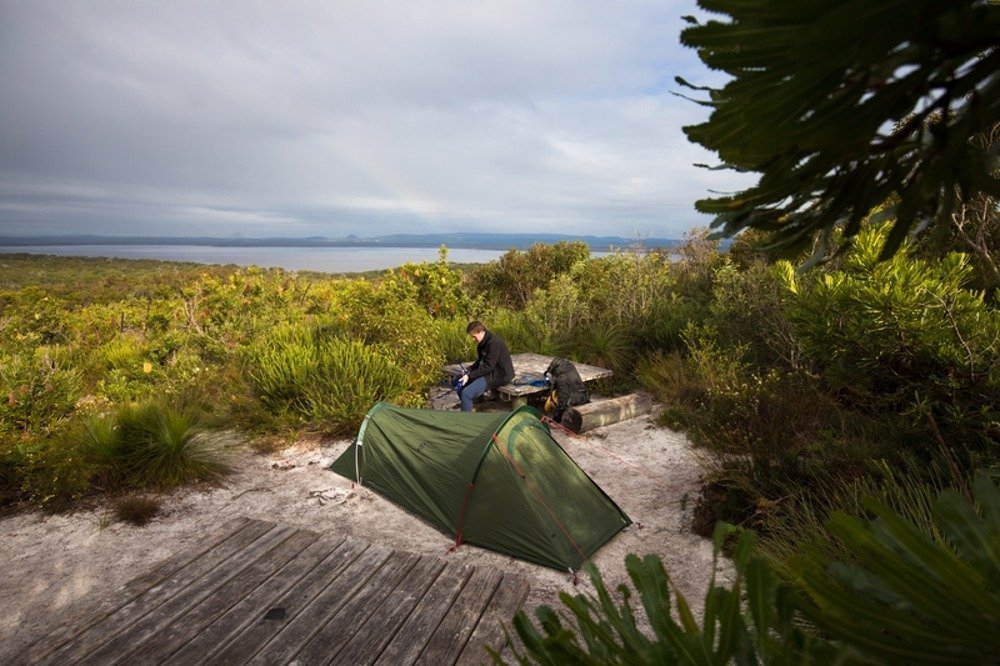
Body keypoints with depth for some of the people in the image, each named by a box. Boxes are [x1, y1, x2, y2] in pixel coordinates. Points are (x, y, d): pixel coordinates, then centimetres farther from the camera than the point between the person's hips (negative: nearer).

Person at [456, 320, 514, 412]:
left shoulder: (494, 342, -23)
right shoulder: (483, 342, 8)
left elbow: (488, 366, -24)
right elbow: (480, 361, 16)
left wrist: (469, 376, -22)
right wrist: (469, 370, -2)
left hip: (500, 375, -10)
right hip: (489, 372, 10)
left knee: (466, 393, -21)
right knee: (459, 386, 7)